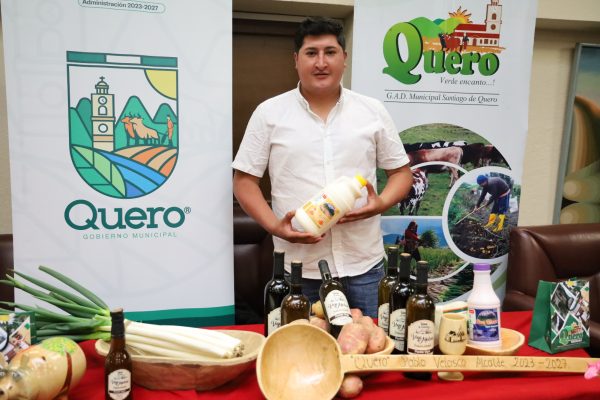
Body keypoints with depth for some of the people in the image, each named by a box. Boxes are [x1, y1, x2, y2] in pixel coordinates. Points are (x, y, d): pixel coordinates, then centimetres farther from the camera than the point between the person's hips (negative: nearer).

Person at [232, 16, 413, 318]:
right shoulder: (269, 113, 1)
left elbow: (401, 171, 10)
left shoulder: (373, 111, 6)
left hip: (363, 266, 2)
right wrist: (275, 226, -13)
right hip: (298, 268, -1)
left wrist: (381, 203, -10)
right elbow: (244, 180, 1)